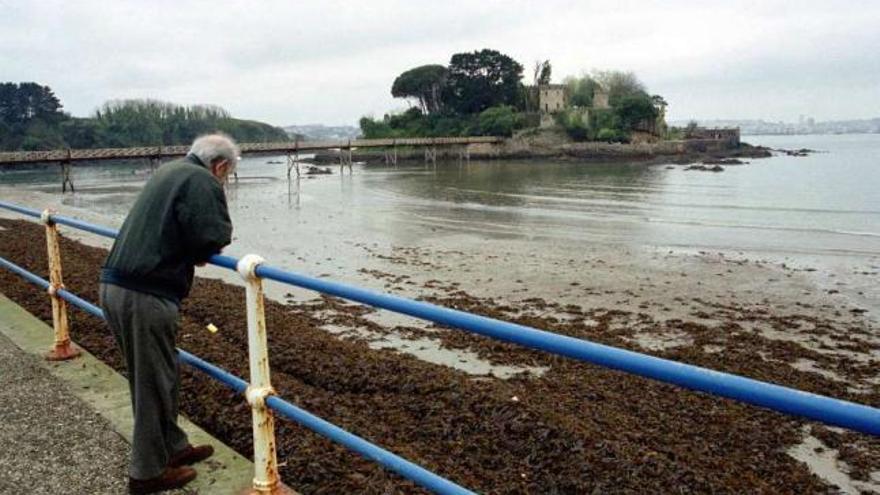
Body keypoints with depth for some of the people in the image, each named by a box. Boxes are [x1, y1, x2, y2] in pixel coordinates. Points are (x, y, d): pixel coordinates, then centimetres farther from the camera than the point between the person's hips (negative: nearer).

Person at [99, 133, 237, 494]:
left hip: (114, 286, 9)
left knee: (162, 374, 20)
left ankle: (173, 446, 34)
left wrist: (192, 252, 8)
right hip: (144, 295, -9)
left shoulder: (169, 171, 19)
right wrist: (198, 253, 3)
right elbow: (214, 237, -20)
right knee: (154, 383, 4)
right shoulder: (203, 182, -10)